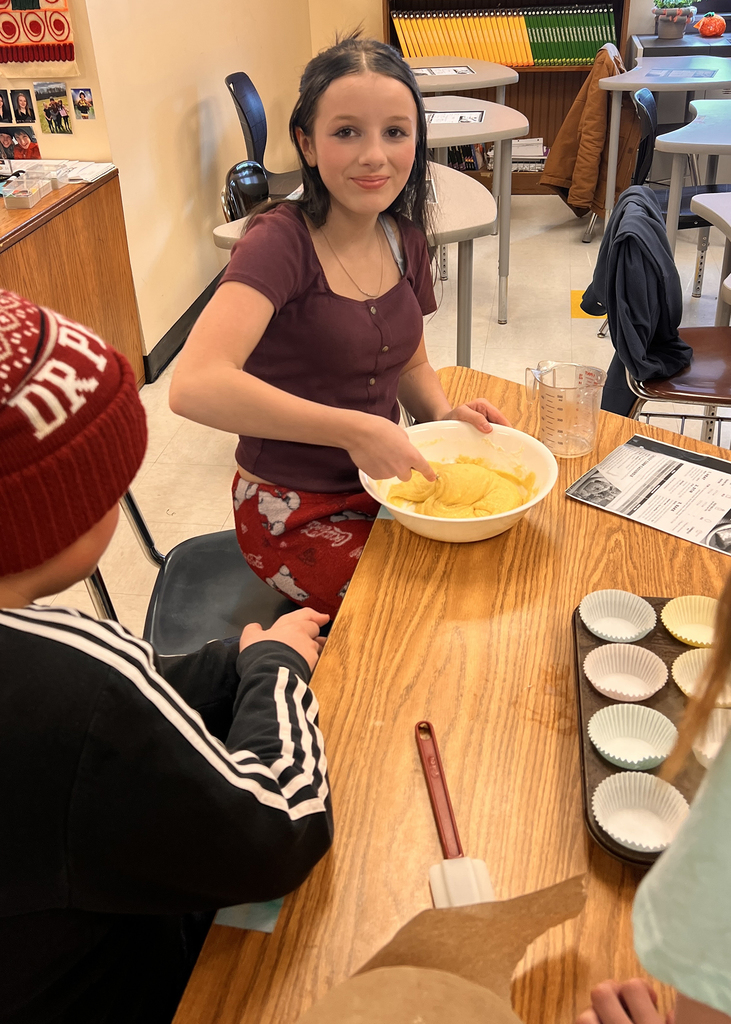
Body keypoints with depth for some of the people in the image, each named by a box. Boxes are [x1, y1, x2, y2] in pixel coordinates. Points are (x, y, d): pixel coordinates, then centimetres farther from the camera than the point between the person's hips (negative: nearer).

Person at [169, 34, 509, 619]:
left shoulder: (405, 239, 1)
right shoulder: (282, 241, -20)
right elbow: (196, 385, -36)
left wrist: (443, 414, -5)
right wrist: (355, 429, -38)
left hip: (382, 481, 7)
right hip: (296, 516, -6)